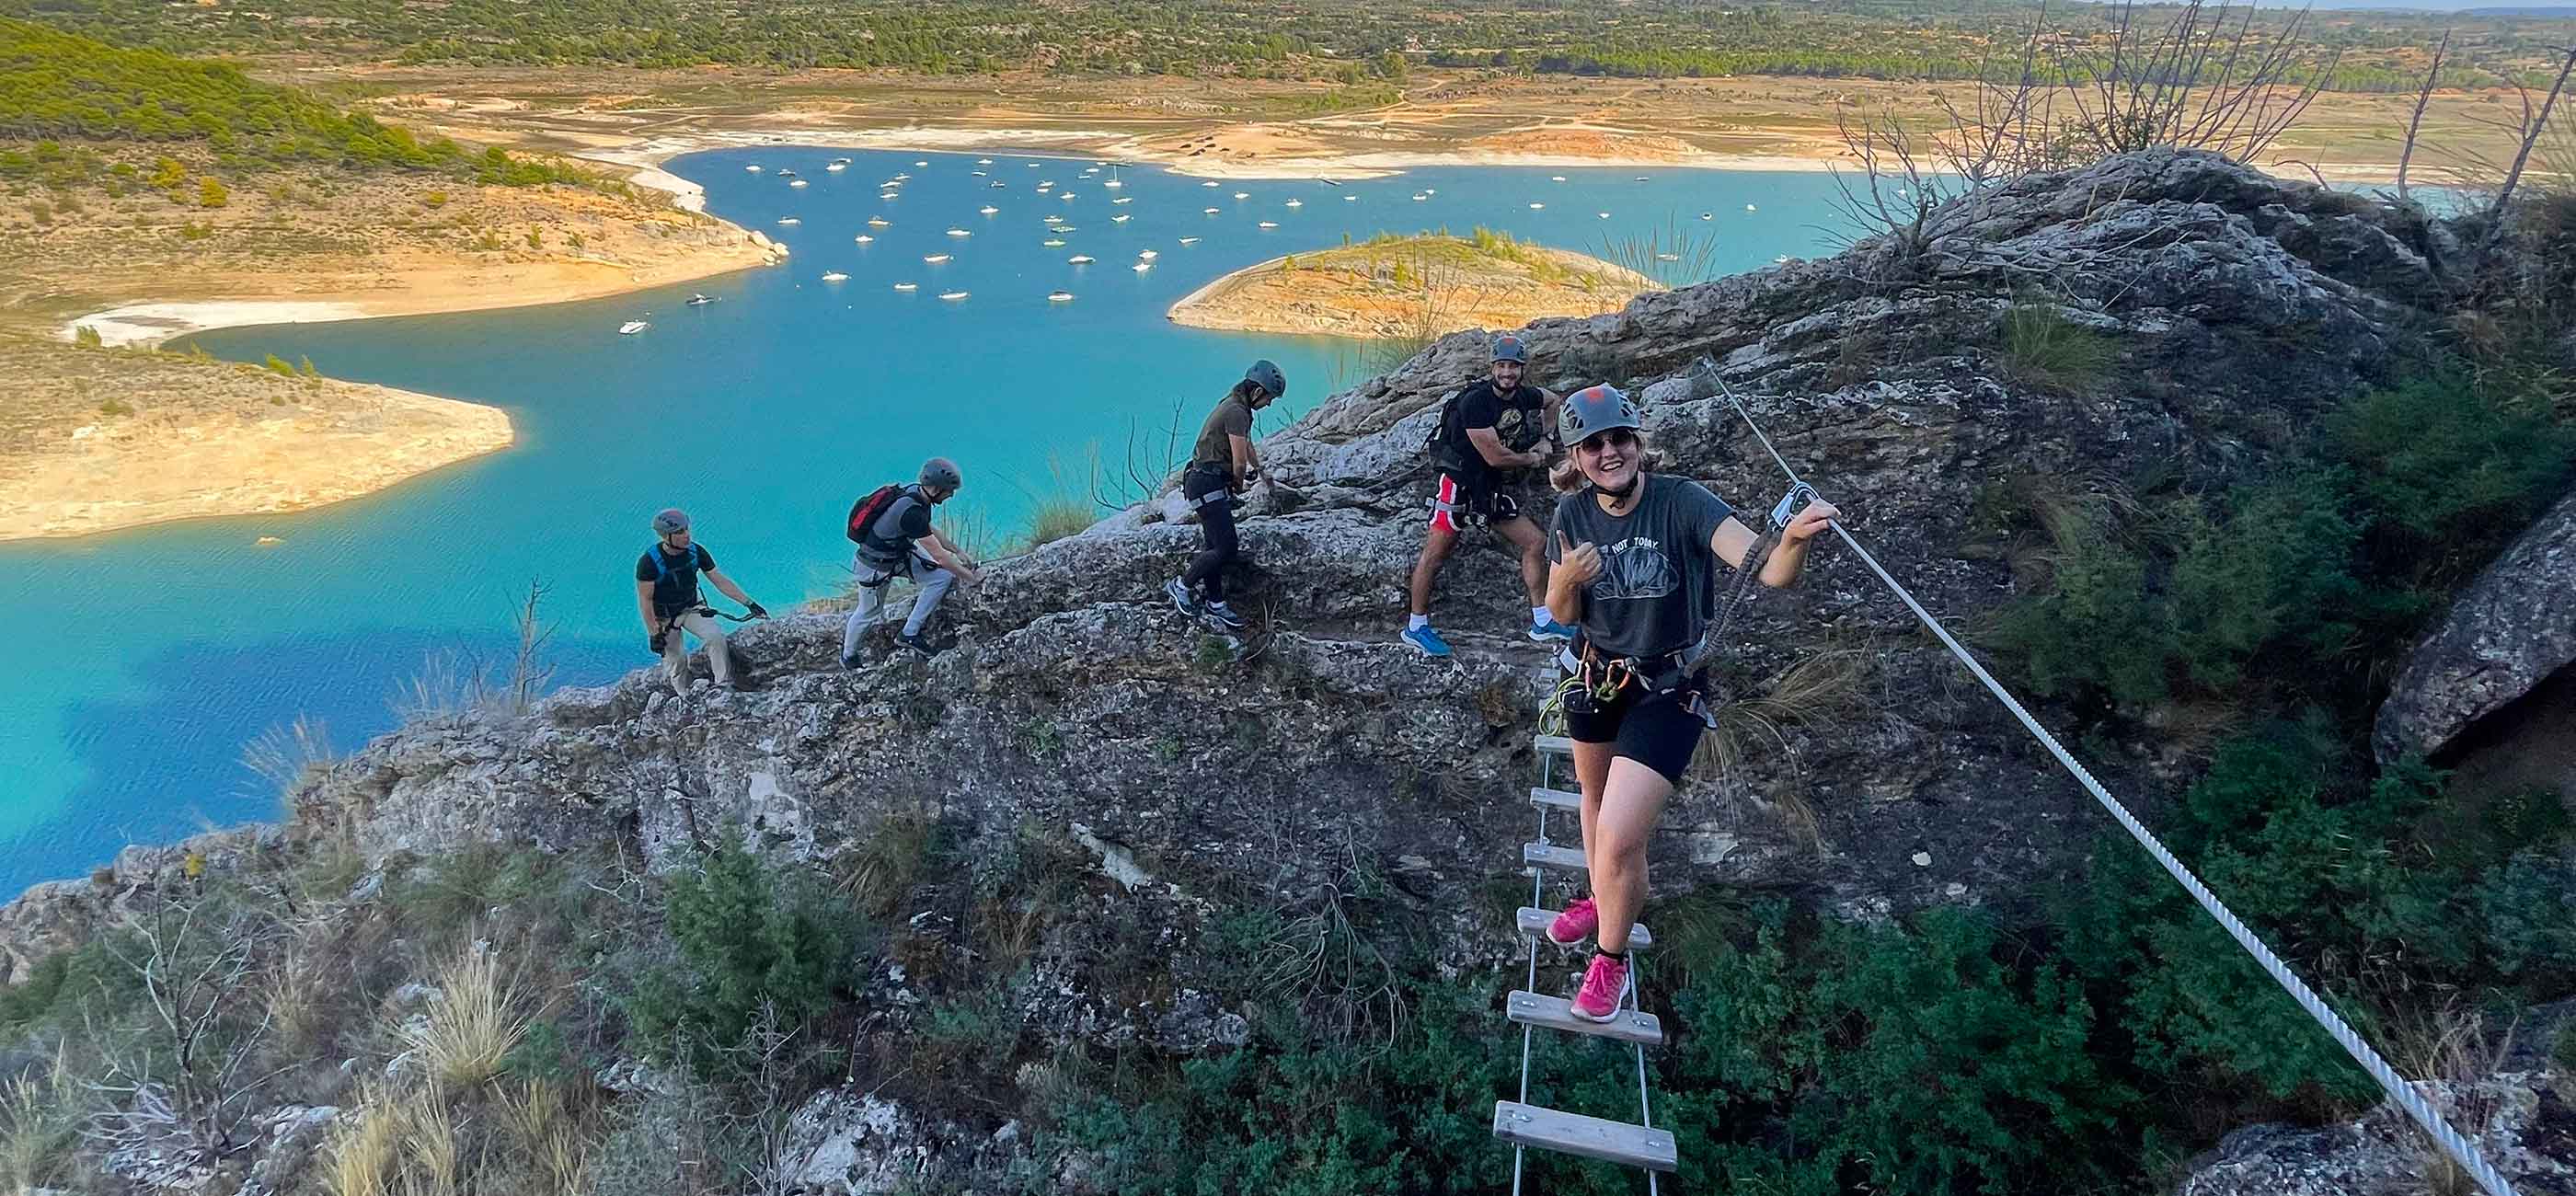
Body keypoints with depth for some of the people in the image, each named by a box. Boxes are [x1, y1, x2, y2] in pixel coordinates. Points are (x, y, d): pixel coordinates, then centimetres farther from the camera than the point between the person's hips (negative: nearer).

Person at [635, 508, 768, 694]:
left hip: (691, 609, 3)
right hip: (664, 617, -3)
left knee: (716, 636, -20)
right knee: (676, 661, -1)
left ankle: (725, 686, -14)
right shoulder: (649, 561, -24)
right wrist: (654, 634, -19)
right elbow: (645, 600, -18)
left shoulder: (696, 551, -13)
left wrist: (749, 603, -10)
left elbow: (720, 581, -6)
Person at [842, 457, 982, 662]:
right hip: (876, 566, -8)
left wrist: (958, 551, 9)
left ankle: (909, 635, 4)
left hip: (900, 552, 8)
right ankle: (848, 655, 43)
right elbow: (939, 556, -33)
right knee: (868, 612, 14)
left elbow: (929, 529, 11)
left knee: (943, 577, -5)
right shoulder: (911, 512, -37)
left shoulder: (916, 491, -10)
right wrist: (971, 577, -22)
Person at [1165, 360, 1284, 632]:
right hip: (1208, 484, -11)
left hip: (1211, 484, 11)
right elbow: (1239, 463, -17)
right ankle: (1182, 586, 3)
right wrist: (1238, 486, 4)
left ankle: (1215, 606, 17)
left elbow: (1247, 444, 34)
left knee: (1215, 547, 12)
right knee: (1226, 549, -12)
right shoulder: (1236, 412, -18)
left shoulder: (1236, 406, 16)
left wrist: (1259, 470, 48)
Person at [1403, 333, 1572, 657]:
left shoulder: (1525, 397, 1)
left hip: (1492, 488, 7)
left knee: (1536, 543, 3)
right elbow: (1495, 457, -22)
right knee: (1436, 553, -5)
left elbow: (1552, 399, 27)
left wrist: (1545, 440, 14)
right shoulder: (1476, 402, -22)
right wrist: (1532, 460, -5)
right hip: (1459, 482, -7)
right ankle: (1416, 627, 7)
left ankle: (1542, 622, 11)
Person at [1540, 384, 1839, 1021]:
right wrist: (1567, 579, -23)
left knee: (1620, 837, -14)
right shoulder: (1573, 513, -10)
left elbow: (1769, 569, -35)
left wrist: (1795, 538, -58)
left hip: (1667, 689, -5)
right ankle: (1602, 899, 57)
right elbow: (1562, 615, 0)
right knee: (1597, 797, 27)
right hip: (1596, 676, 5)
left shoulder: (1682, 502, -24)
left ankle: (1611, 956, 15)